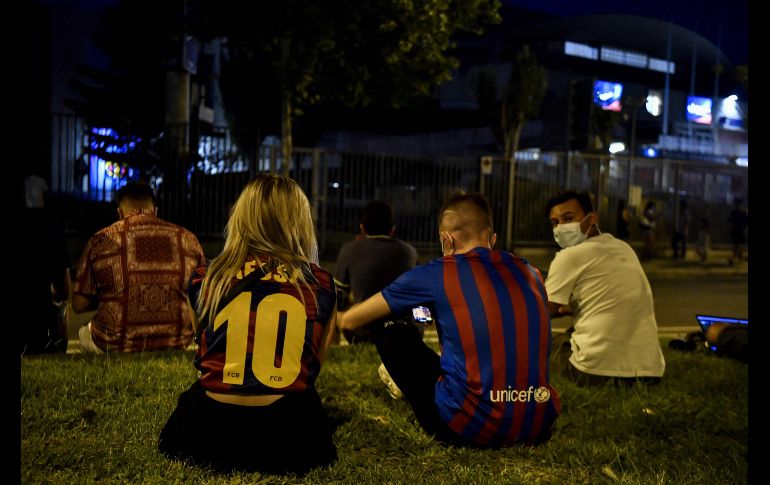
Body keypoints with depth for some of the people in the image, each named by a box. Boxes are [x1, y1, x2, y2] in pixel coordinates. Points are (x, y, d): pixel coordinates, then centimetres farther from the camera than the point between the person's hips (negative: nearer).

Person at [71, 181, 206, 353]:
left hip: (116, 345, -1)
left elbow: (79, 304, 1)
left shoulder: (101, 240, -4)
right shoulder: (188, 239, 1)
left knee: (85, 332, 32)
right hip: (176, 344, 2)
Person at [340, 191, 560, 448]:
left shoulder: (434, 275, -3)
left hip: (470, 427, -5)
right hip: (537, 426, 6)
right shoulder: (529, 272, 11)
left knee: (392, 333, 12)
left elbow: (349, 321, 6)